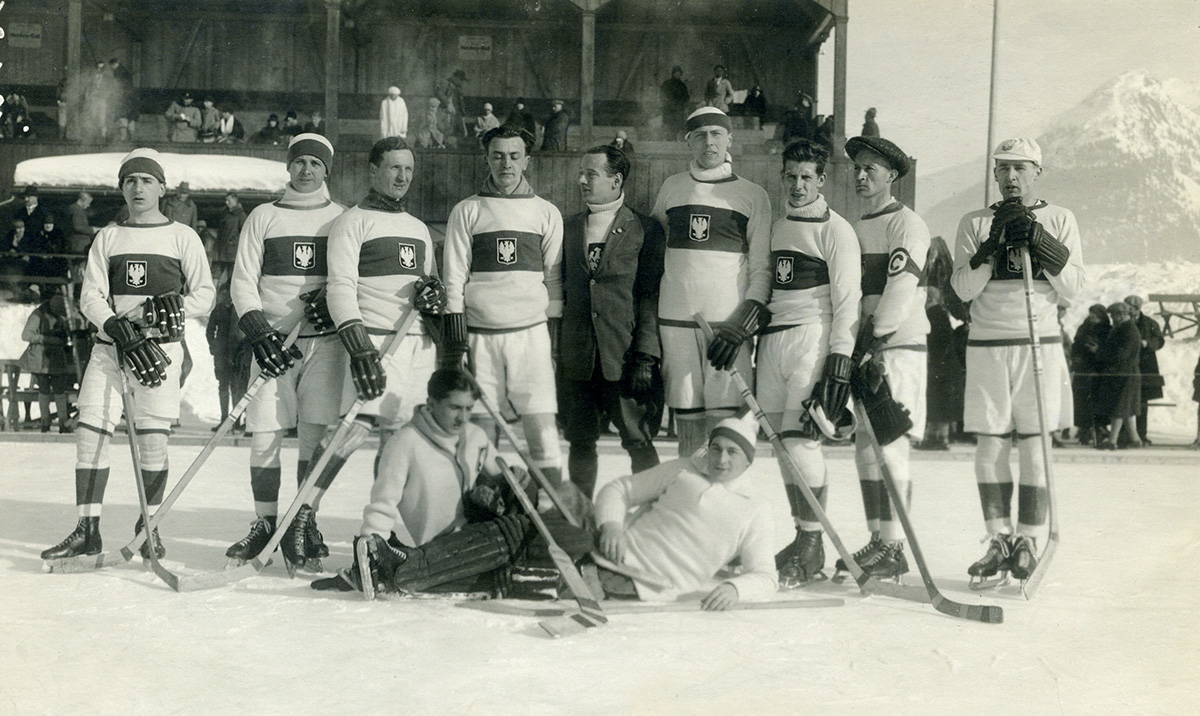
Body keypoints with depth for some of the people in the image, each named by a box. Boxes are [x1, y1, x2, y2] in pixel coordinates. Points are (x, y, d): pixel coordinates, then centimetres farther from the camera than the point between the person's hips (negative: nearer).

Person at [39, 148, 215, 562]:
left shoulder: (182, 237, 5)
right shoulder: (108, 237, 11)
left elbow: (204, 295, 5)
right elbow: (91, 297, 4)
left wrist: (162, 311, -12)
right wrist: (120, 330, -13)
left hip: (161, 346, -2)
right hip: (110, 345, 3)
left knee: (152, 438, -7)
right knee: (90, 430, -6)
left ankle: (149, 528, 8)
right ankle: (88, 531, -1)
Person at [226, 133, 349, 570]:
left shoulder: (342, 219, 9)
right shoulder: (263, 218, 10)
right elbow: (243, 281, 7)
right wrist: (256, 328, -8)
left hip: (324, 340, 0)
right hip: (272, 339, 1)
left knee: (316, 433, -6)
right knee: (264, 436, -2)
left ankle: (304, 524, 5)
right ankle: (265, 524, 11)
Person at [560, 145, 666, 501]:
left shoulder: (645, 230, 1)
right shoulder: (568, 228, 14)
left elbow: (652, 296, -4)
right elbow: (561, 291, 14)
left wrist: (646, 357, -12)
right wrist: (555, 352, 5)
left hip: (626, 357, -4)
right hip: (577, 359, 4)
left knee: (639, 444, -2)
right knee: (580, 443, 8)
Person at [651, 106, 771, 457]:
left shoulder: (753, 196, 4)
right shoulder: (672, 188, 12)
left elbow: (762, 270, 3)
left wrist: (741, 326, -10)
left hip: (728, 322, -2)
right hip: (676, 321, 2)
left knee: (725, 420, -11)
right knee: (687, 419, 3)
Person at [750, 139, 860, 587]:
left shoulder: (835, 230, -2)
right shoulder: (776, 229, 19)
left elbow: (847, 301, -8)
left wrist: (839, 361, -15)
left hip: (812, 338, -7)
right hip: (773, 340, 7)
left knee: (800, 438, -15)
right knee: (781, 443, 4)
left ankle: (812, 549, -10)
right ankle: (800, 538, 12)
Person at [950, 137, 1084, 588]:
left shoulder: (1059, 220, 8)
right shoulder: (975, 224, 10)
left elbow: (1072, 289, 0)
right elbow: (963, 289, -1)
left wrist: (1039, 242, -11)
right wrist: (994, 243, -13)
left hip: (1039, 344, -1)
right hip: (986, 346, 1)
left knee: (1034, 448, -3)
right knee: (989, 447, -1)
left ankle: (1027, 541, 6)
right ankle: (998, 542, 6)